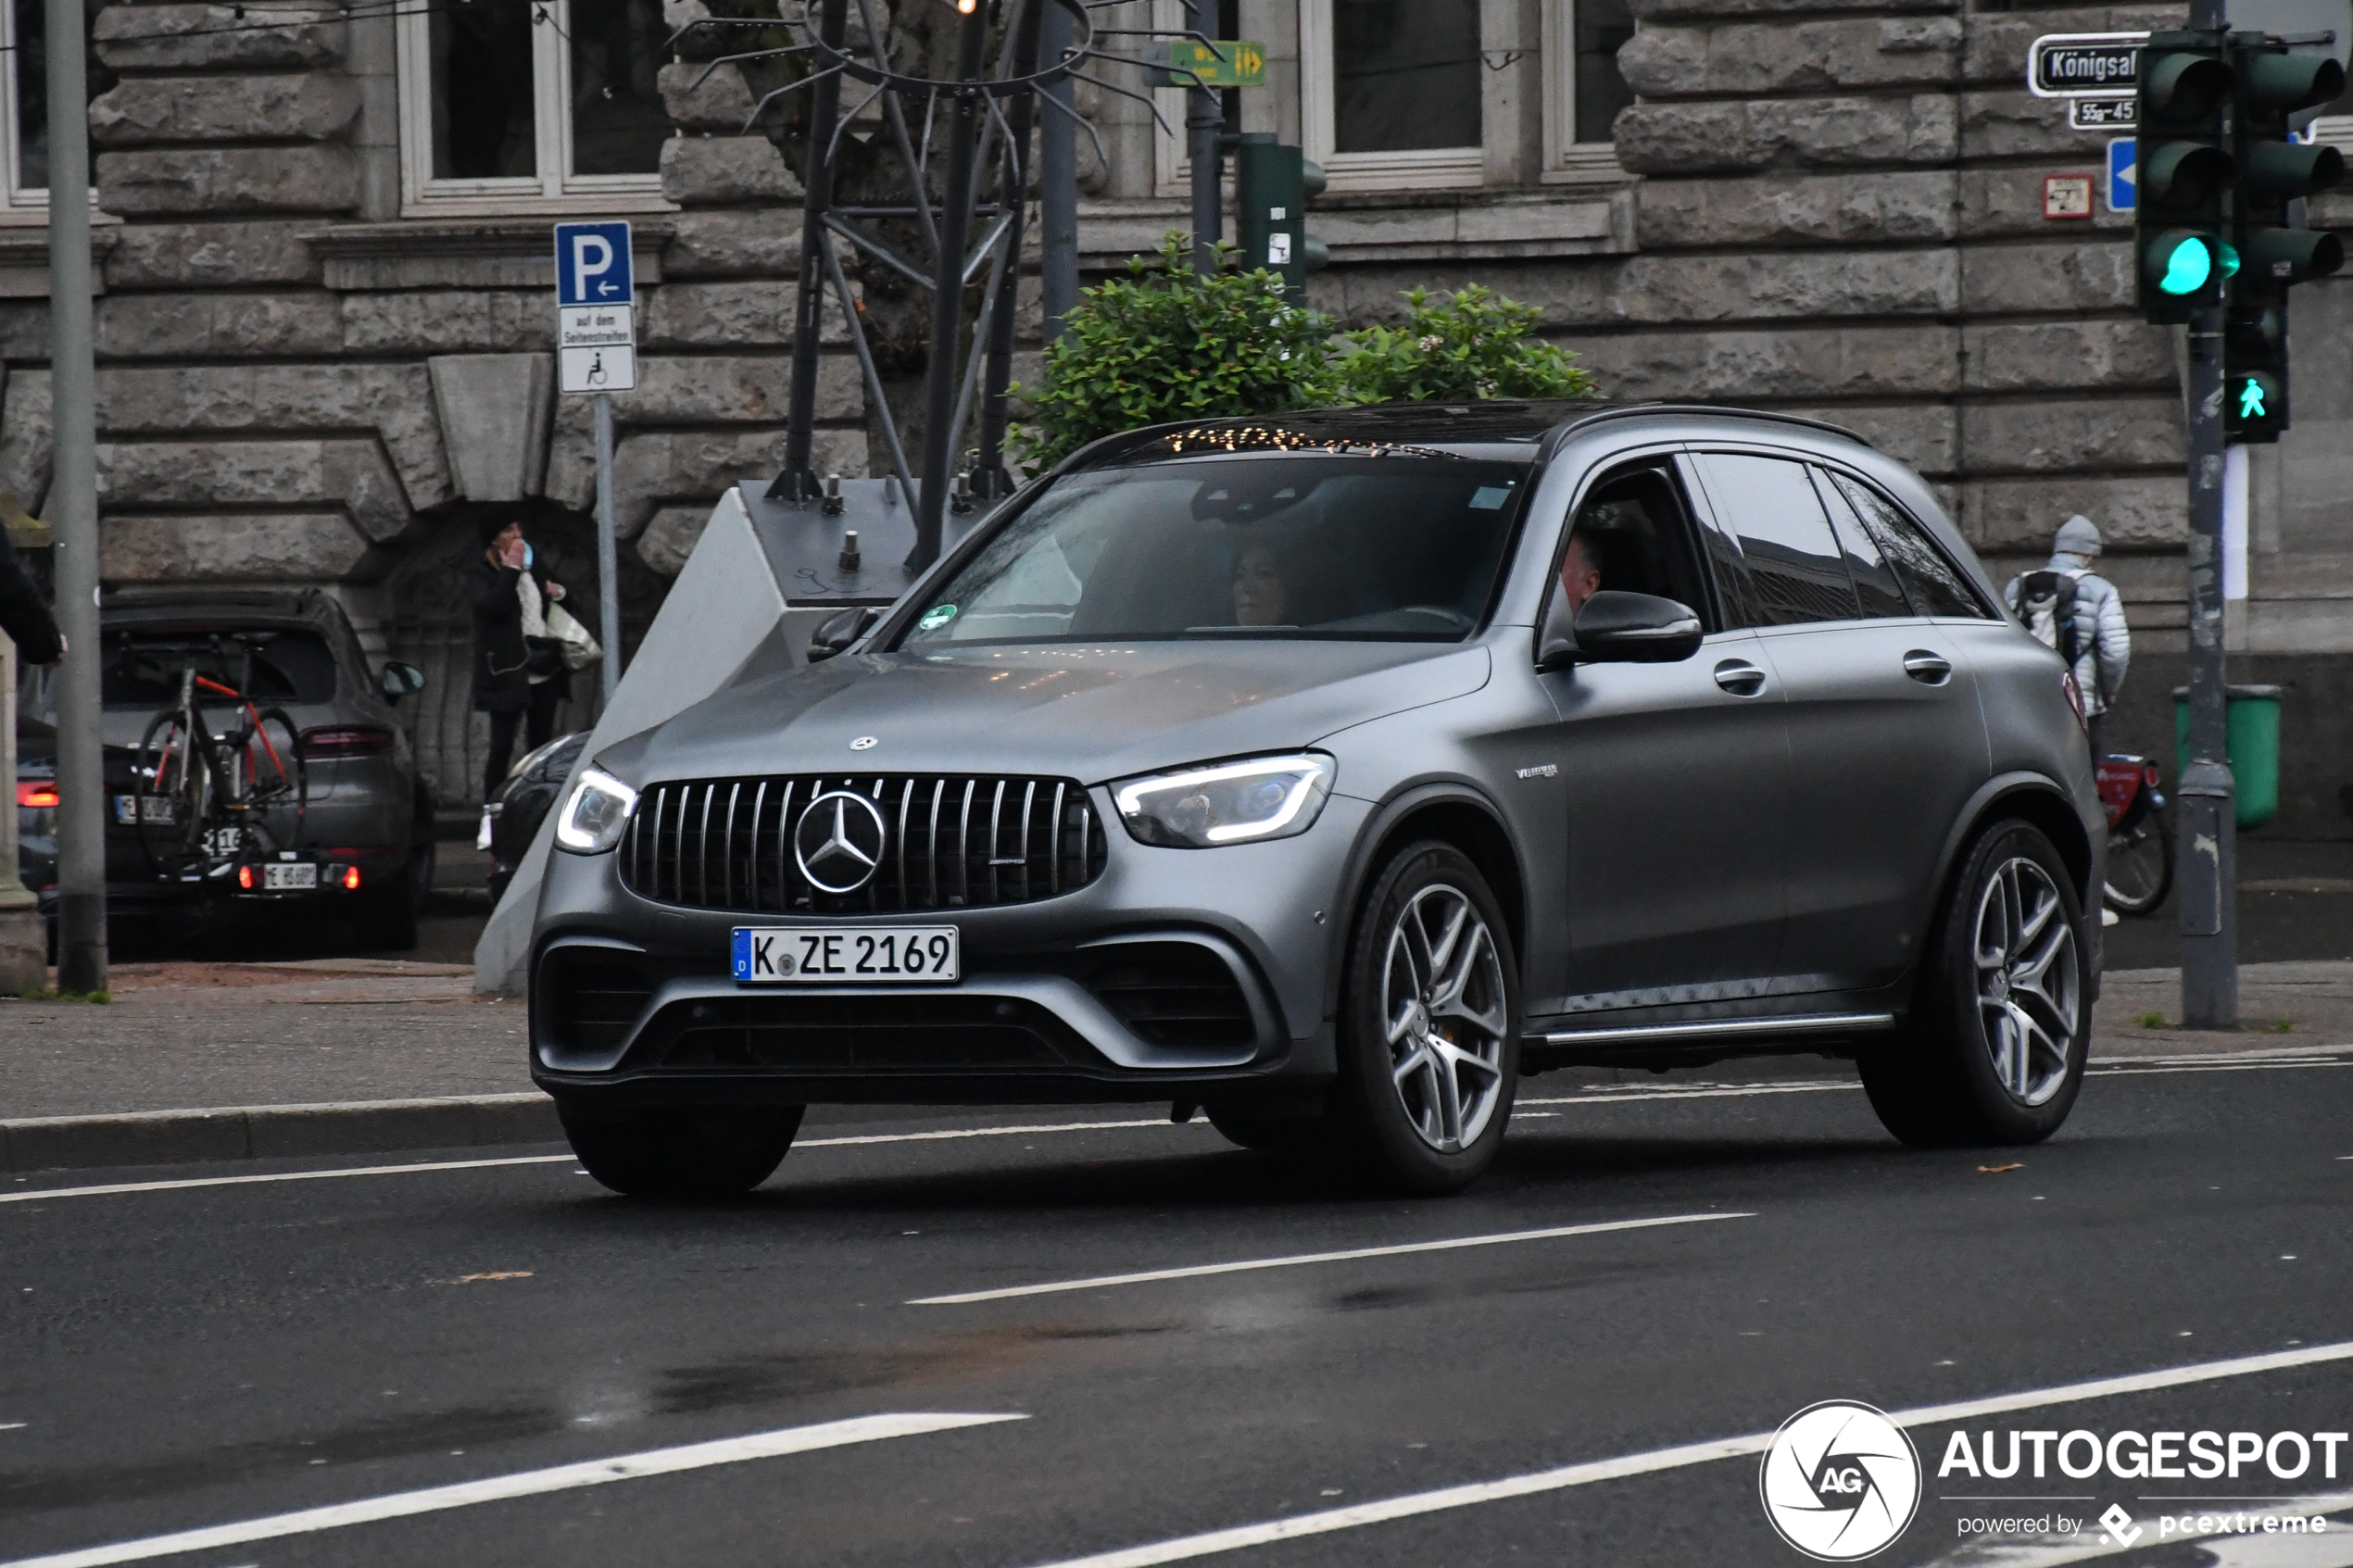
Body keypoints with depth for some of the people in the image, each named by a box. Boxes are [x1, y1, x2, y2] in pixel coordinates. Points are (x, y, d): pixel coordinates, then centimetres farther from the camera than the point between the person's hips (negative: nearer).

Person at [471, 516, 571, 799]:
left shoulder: (533, 571, 18)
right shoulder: (482, 573, -1)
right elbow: (494, 605, -20)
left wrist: (557, 592, 9)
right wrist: (511, 569, -15)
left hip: (543, 669, 6)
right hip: (508, 673, -6)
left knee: (540, 745, 8)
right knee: (502, 747, -7)